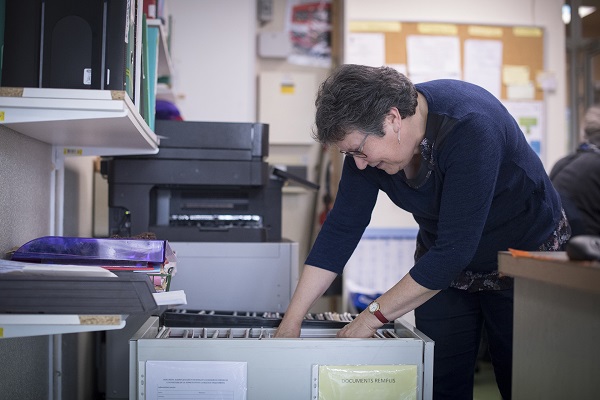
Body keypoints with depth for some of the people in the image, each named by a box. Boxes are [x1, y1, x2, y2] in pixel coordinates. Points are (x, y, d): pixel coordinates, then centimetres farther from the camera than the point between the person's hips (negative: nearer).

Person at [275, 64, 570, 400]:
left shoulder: (470, 128, -34)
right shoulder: (368, 135, -14)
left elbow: (454, 248, -35)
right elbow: (342, 227, -11)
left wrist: (373, 316, -30)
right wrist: (293, 319, -14)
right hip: (441, 265, 5)